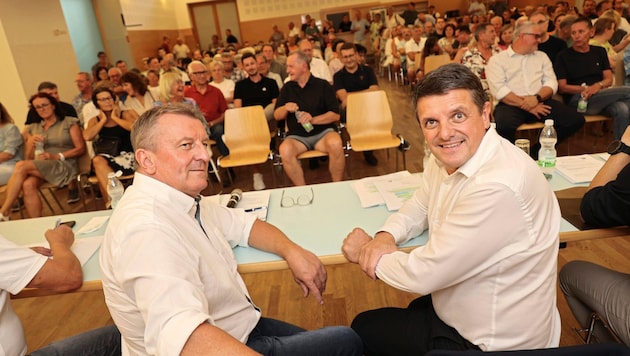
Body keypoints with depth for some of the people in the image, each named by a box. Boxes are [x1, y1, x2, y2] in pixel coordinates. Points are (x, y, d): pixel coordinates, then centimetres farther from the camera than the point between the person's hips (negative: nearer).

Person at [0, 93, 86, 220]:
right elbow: (28, 159, 19)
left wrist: (57, 156, -11)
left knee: (21, 166, -27)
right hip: (38, 167, 4)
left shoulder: (69, 123, 10)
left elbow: (81, 149, 1)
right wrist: (30, 143, -2)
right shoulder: (32, 128, 22)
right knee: (28, 185, -32)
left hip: (64, 166, -4)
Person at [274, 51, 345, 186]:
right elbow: (277, 115, 11)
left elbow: (335, 115, -3)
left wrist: (313, 119, -19)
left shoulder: (323, 85, 2)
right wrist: (285, 108, -12)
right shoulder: (287, 88, 11)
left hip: (323, 132, -2)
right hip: (297, 136, 2)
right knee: (285, 150, -31)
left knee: (336, 144, -34)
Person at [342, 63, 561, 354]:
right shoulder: (447, 157, -6)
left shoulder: (497, 186, -35)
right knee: (366, 324, 22)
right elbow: (420, 207, 11)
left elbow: (423, 274, -29)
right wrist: (384, 237, -10)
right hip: (460, 310, 7)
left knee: (364, 330, 9)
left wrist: (364, 251, -10)